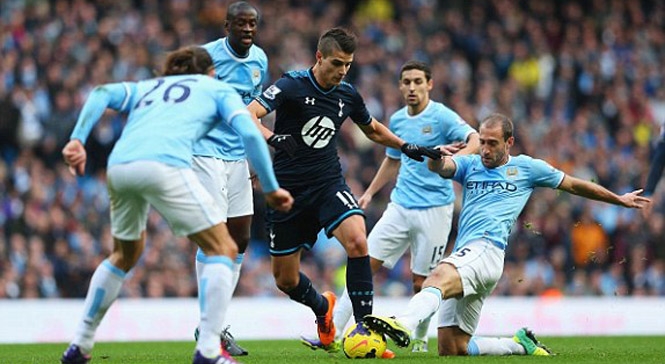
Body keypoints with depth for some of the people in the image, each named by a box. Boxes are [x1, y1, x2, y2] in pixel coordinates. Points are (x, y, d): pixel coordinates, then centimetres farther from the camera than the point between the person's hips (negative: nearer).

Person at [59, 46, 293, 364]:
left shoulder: (145, 87, 36)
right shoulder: (217, 88, 26)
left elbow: (101, 94, 16)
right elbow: (249, 133, 9)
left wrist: (77, 140, 6)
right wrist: (271, 189, 12)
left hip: (118, 167, 6)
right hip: (165, 165, -5)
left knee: (125, 254, 29)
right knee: (222, 249, 4)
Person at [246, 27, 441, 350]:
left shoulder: (348, 95, 4)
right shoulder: (293, 85, -12)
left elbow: (372, 129, 26)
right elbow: (248, 115, -24)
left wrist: (406, 147, 21)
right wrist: (273, 138, -42)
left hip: (329, 183, 2)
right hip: (288, 189, -2)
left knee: (357, 241, -27)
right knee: (285, 279, 5)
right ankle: (322, 307, 39)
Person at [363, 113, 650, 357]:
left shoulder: (527, 168, 16)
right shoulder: (469, 164, 23)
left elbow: (575, 185, 27)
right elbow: (438, 167, 2)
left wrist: (620, 200, 33)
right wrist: (437, 157, -24)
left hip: (487, 249, -6)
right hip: (463, 255, 6)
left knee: (439, 277, -38)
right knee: (451, 350, 0)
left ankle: (405, 323, -65)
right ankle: (519, 345, 19)